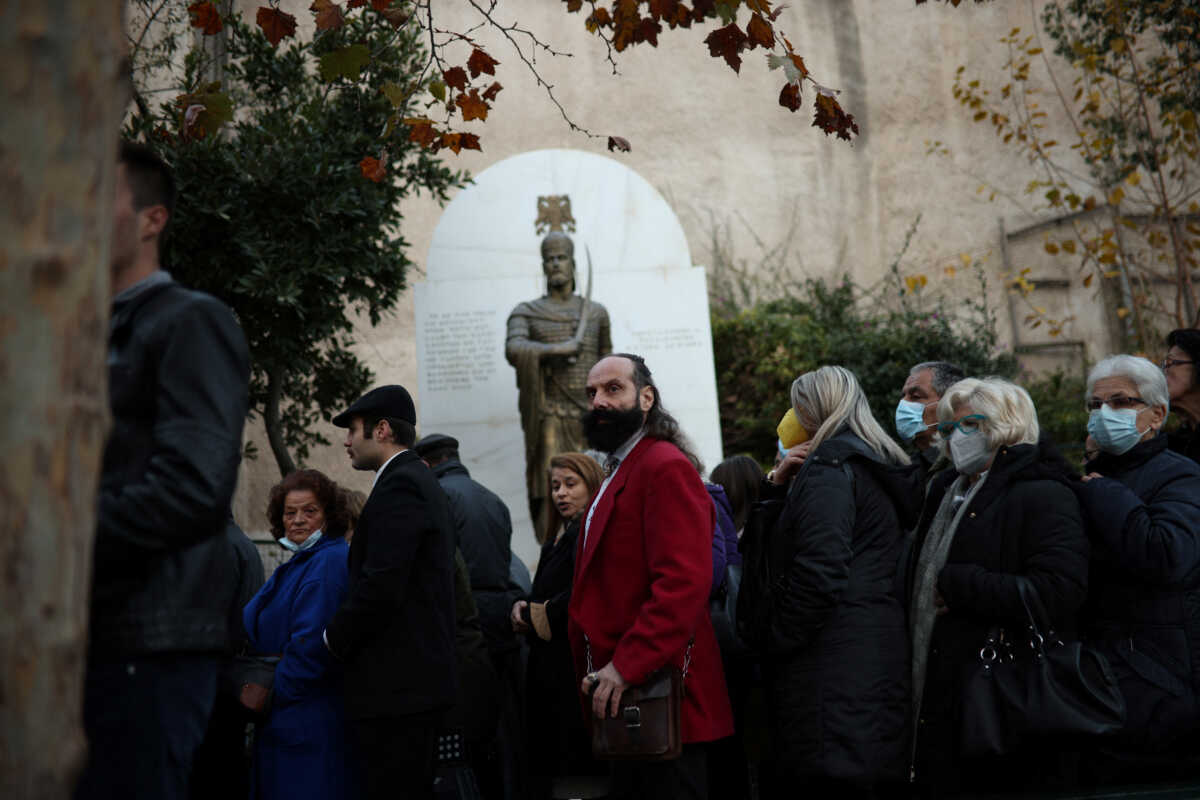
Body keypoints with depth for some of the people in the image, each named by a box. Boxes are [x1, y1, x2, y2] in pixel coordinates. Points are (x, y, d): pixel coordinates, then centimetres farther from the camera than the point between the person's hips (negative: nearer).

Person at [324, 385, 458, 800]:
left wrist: (334, 638, -6)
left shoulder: (398, 486, -12)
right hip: (423, 677, 10)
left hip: (396, 685, -10)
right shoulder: (423, 482, 19)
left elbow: (381, 585, -21)